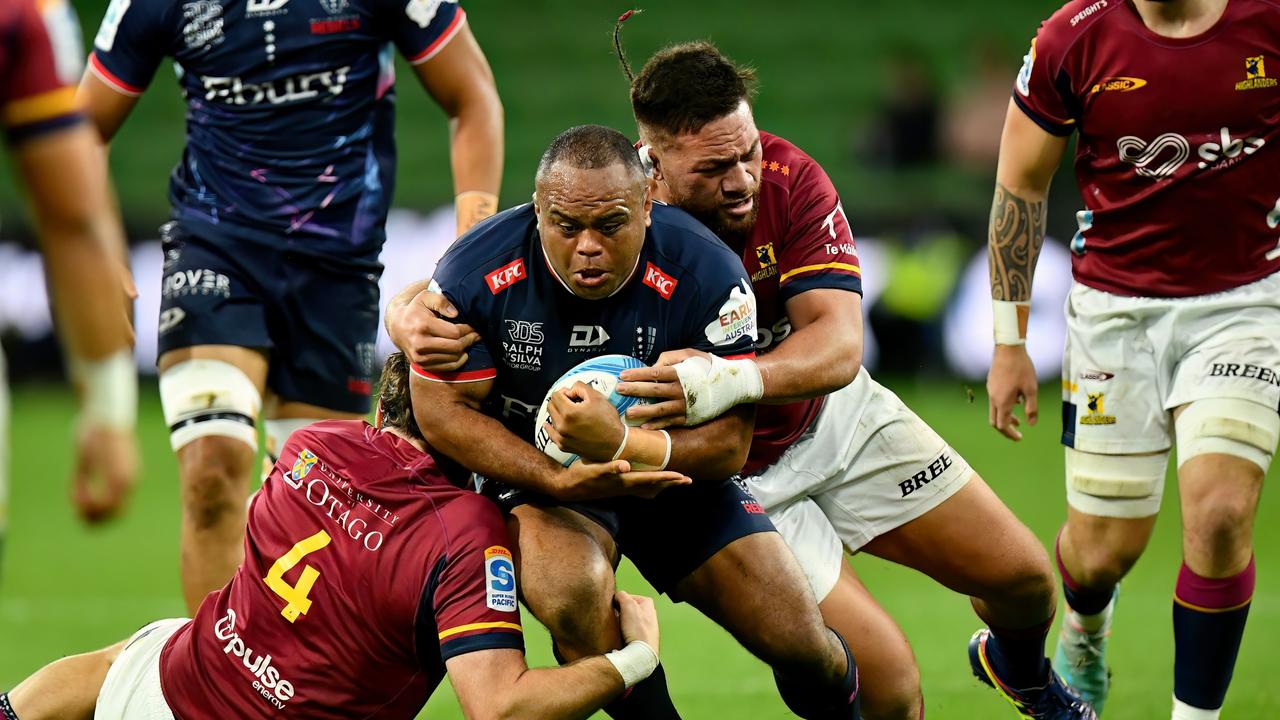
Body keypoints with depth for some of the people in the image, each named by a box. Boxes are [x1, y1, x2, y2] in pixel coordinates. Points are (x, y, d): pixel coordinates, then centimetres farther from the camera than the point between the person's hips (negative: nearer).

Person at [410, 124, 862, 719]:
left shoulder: (707, 274, -22)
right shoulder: (476, 272, -22)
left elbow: (729, 443, -22)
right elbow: (442, 410, -14)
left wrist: (622, 446, -43)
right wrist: (563, 482, -28)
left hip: (673, 475, 1)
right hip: (538, 472, -1)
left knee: (798, 640, -7)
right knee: (573, 598, -35)